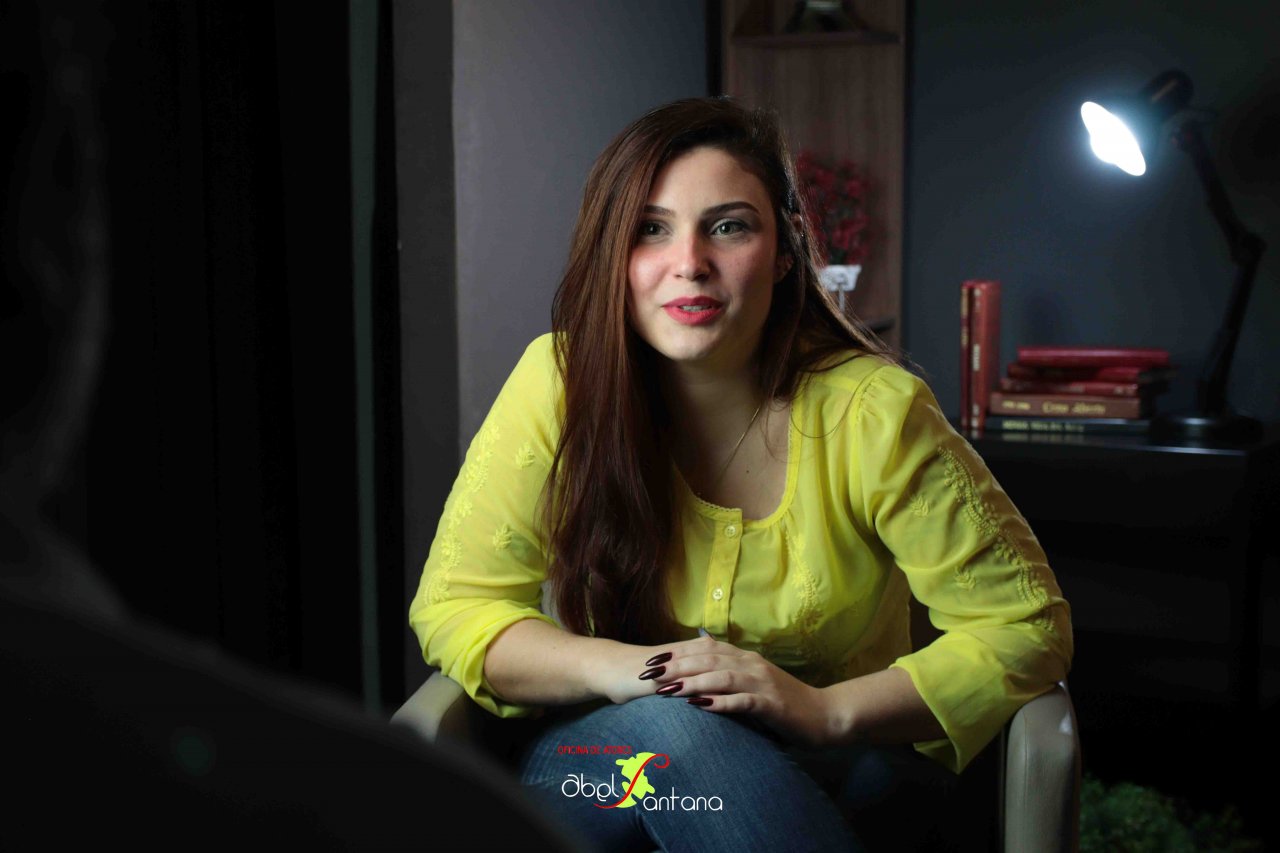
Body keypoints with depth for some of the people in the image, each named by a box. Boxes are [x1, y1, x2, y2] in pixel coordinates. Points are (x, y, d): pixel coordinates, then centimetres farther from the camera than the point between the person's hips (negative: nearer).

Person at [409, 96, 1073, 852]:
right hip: (611, 760, -1)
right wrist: (629, 671, -24)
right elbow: (453, 606, -6)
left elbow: (1028, 626, -9)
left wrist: (826, 710, -23)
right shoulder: (561, 384, -10)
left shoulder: (873, 412, -14)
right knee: (670, 718, -36)